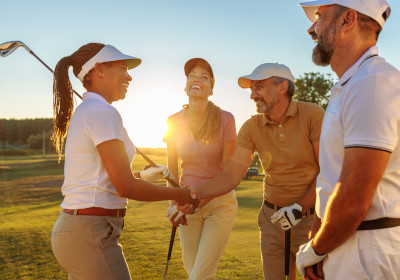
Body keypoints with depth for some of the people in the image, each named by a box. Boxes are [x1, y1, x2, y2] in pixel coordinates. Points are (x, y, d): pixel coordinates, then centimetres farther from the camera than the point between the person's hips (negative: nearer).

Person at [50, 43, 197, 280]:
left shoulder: (83, 112, 14)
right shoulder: (102, 112, -15)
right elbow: (125, 187, -17)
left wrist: (143, 175, 27)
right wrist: (179, 195, -4)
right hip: (91, 236, -9)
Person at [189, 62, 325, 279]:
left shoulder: (312, 115, -10)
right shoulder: (252, 127, 0)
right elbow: (232, 175, -7)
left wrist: (300, 208, -18)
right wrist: (196, 193, -22)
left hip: (311, 216, -3)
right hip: (273, 219, 3)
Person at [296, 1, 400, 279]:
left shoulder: (374, 83, -21)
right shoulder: (347, 90, 14)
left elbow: (353, 203, -25)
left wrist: (314, 249, -9)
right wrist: (316, 243, 6)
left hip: (369, 256, -9)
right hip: (343, 245, 9)